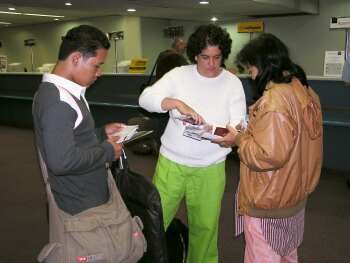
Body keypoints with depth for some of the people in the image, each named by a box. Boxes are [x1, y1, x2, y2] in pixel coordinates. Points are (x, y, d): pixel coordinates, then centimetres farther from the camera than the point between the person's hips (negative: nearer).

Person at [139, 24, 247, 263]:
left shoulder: (233, 83, -2)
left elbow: (239, 125, -7)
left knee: (205, 225, 13)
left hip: (210, 168, 1)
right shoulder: (179, 75, -4)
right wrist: (176, 103, -31)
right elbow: (146, 98, -15)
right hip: (171, 163, 0)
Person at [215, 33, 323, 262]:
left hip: (268, 203, -9)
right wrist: (249, 132, 7)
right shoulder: (303, 89, 3)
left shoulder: (274, 100, -26)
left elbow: (269, 156, -29)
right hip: (295, 194, 9)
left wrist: (240, 139, -14)